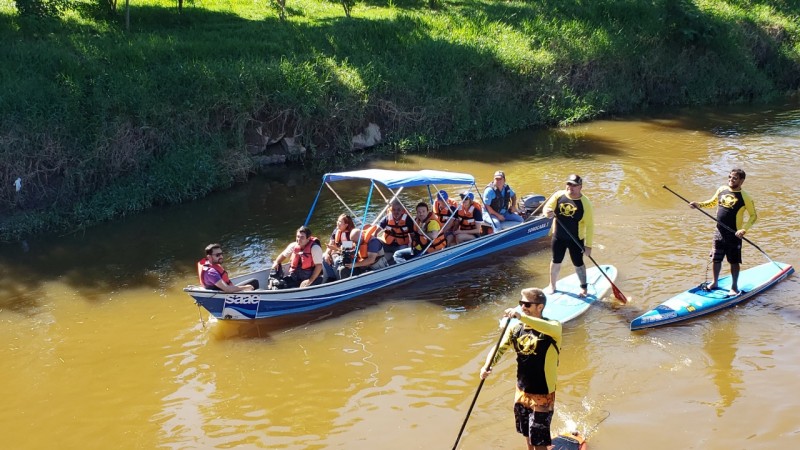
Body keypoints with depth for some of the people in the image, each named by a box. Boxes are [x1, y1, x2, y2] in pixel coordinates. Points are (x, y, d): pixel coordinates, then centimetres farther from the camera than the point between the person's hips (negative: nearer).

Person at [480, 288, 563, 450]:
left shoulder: (553, 327, -18)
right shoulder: (515, 328, -1)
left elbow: (551, 329, -42)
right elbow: (499, 349, -7)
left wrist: (521, 316, -53)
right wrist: (487, 366, -28)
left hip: (543, 395, -5)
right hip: (522, 392, 6)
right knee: (527, 434, 23)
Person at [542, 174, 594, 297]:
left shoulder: (585, 203, -15)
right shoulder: (558, 195, -8)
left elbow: (589, 225, -12)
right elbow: (547, 207, -3)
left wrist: (588, 245, -13)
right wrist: (548, 212, -30)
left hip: (576, 239, -3)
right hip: (558, 237, 3)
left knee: (578, 264, 10)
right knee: (556, 262, 16)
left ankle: (583, 287, 30)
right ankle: (552, 286, 34)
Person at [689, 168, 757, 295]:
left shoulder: (745, 197, -12)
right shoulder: (722, 190, 3)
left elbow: (753, 216, -8)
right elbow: (712, 203, 19)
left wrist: (744, 229, -20)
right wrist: (699, 204, 2)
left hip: (734, 234, -5)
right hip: (719, 232, 5)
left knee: (734, 261, 7)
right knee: (716, 258, 13)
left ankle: (734, 287, 22)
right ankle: (715, 282, 31)